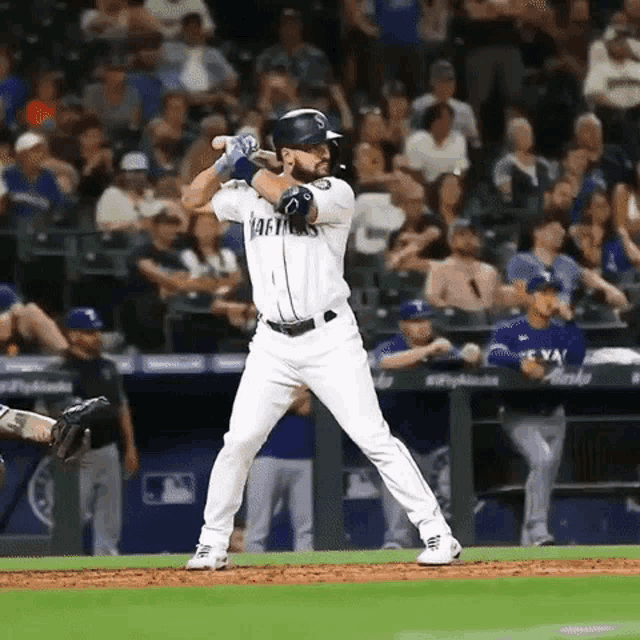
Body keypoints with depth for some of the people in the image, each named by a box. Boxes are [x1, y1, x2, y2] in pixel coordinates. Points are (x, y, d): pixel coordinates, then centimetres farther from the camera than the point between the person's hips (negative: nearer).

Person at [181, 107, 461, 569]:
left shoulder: (337, 194, -4)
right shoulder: (250, 197, 8)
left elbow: (293, 200, -22)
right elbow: (194, 199, 13)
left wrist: (247, 167, -9)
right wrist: (227, 162, -1)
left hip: (331, 338, -3)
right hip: (272, 344, 3)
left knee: (373, 437, -8)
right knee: (239, 441, -1)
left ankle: (436, 532, -4)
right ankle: (213, 543, 12)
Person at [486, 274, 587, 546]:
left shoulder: (561, 331, 6)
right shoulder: (509, 329, -6)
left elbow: (576, 358, -11)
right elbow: (494, 354, -26)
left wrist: (570, 321, -15)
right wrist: (522, 363, -44)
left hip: (554, 416, 5)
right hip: (520, 415, -5)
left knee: (547, 479, 9)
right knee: (542, 459, -28)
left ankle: (529, 539, 22)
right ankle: (537, 529, -27)